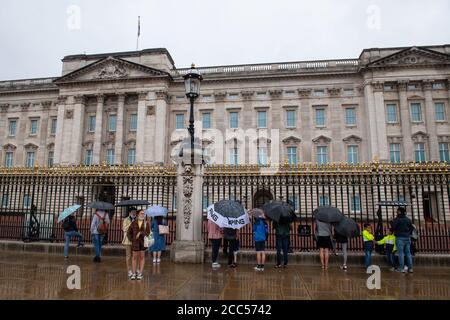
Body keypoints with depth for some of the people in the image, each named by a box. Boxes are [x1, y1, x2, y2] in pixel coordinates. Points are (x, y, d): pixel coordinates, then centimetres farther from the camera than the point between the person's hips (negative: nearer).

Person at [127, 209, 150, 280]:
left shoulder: (146, 223, -2)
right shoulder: (133, 223, 1)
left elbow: (147, 233, -9)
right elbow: (129, 233, 5)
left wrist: (140, 233, -22)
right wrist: (132, 240, -4)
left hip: (143, 242, -1)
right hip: (135, 242, 1)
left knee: (142, 257, 4)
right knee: (135, 257, 3)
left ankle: (140, 273, 11)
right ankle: (133, 274, 11)